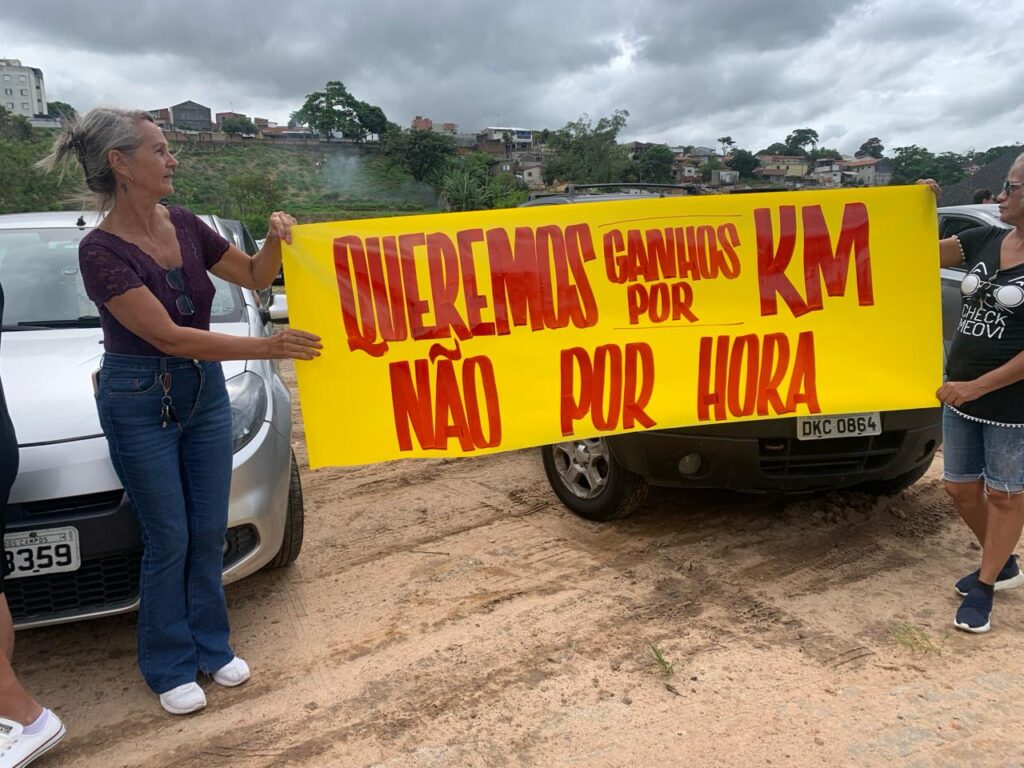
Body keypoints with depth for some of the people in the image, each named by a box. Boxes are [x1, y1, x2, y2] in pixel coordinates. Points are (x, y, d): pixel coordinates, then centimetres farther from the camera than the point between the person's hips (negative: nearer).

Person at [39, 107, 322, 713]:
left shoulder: (184, 226, -1)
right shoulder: (102, 250, -19)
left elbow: (255, 276, 10)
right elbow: (169, 336, -26)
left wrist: (276, 240, -10)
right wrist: (267, 348, -30)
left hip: (205, 390, 5)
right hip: (140, 402, -5)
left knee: (210, 530, 11)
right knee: (168, 538, 5)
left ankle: (211, 646, 30)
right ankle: (170, 667, 26)